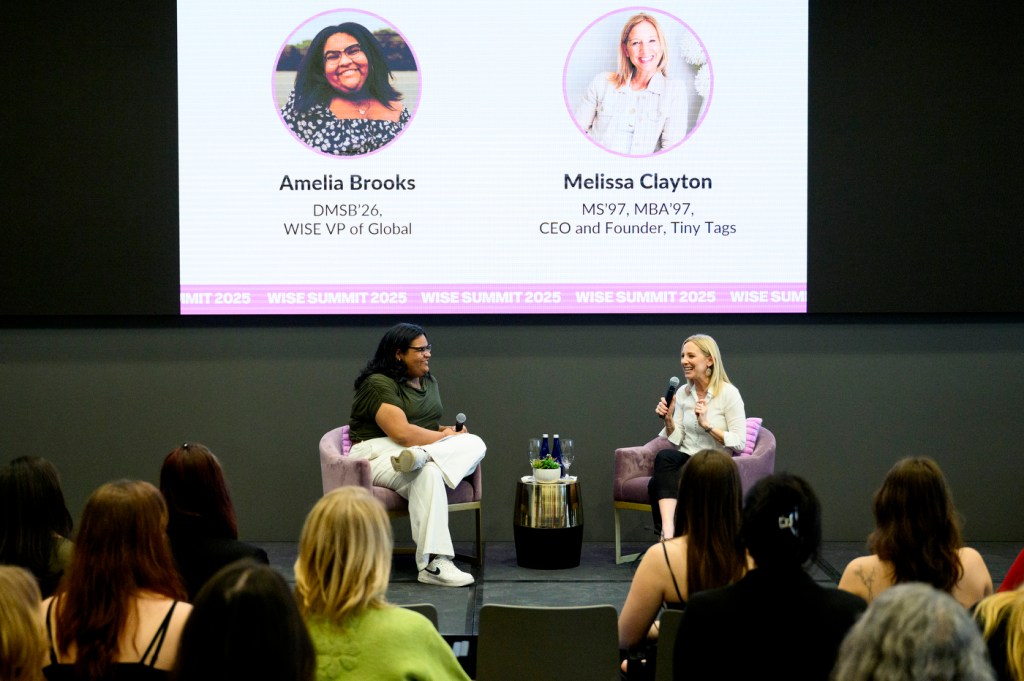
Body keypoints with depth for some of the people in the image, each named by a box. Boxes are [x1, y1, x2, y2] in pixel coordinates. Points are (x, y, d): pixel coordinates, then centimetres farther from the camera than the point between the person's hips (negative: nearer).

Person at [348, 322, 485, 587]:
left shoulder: (428, 381, 18)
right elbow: (401, 433, -20)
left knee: (475, 443, -20)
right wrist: (444, 436, -9)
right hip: (377, 452, -7)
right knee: (427, 473, -40)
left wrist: (447, 432, 0)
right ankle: (432, 564, -46)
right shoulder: (378, 384, -9)